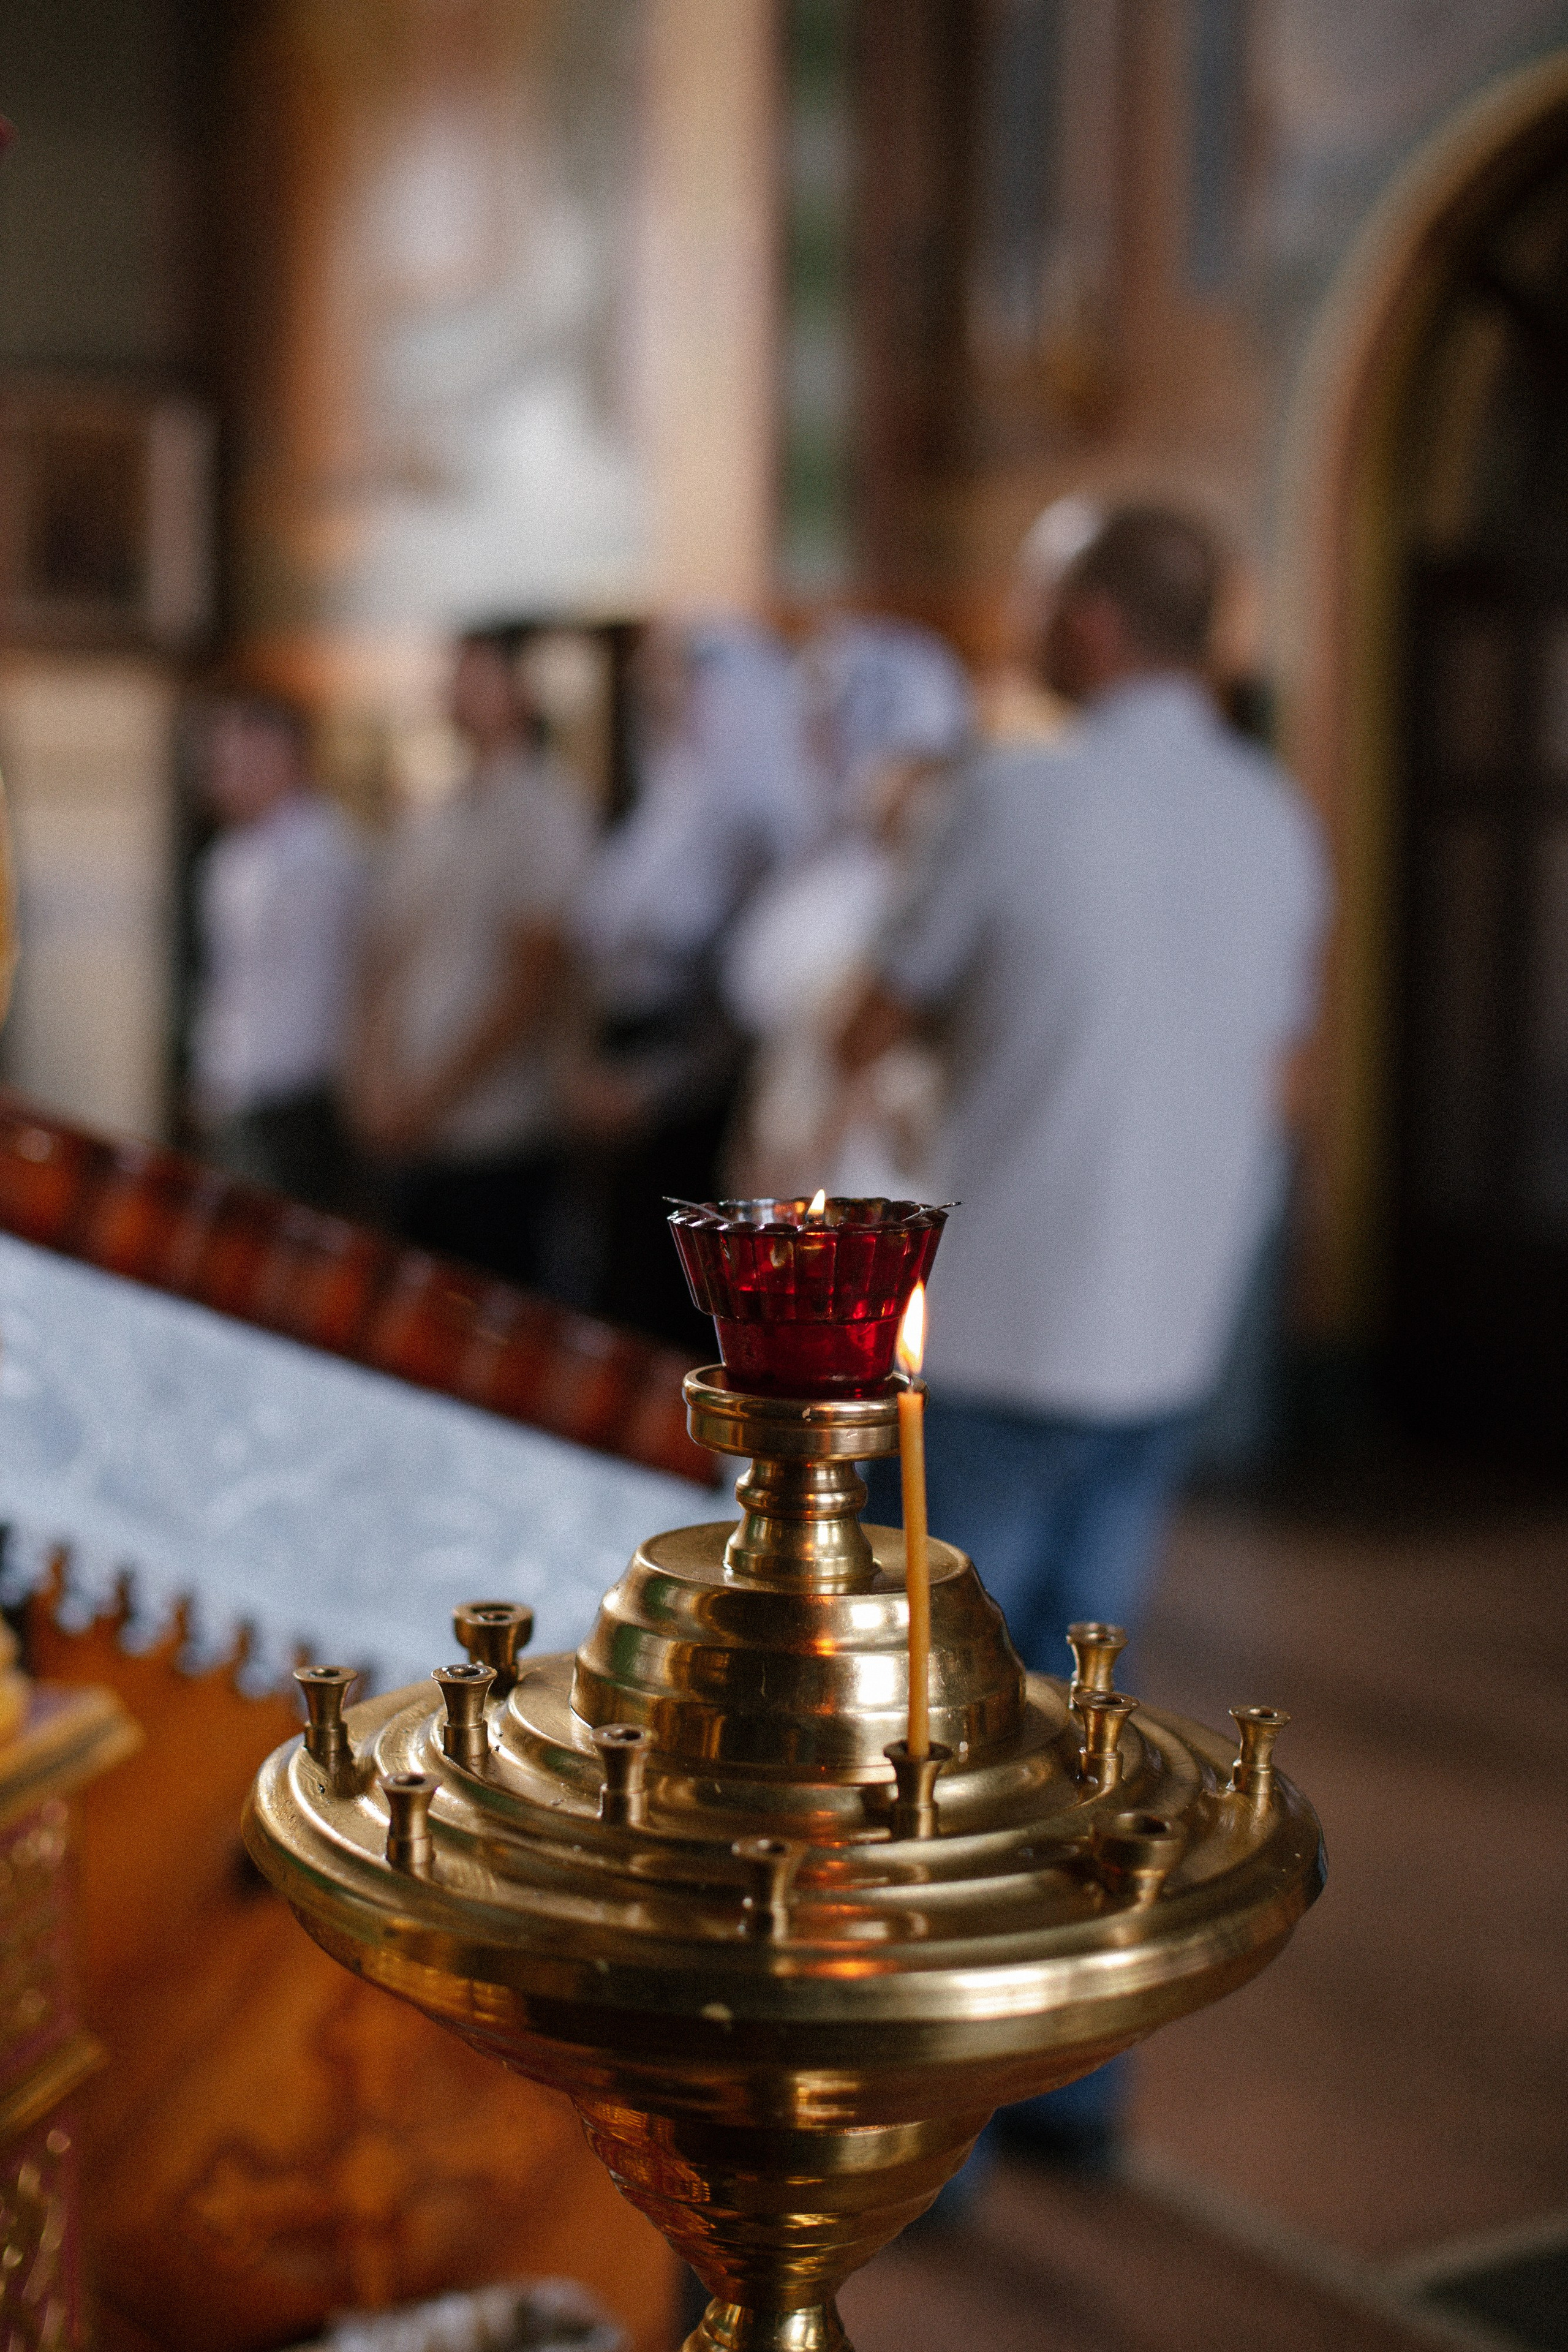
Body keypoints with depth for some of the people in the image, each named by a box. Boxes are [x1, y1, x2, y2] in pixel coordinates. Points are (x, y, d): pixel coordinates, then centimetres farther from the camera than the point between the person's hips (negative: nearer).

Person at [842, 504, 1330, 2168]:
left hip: (998, 1332, -6)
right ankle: (1073, 2076, 23)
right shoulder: (1280, 823, 7)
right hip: (1166, 1341, 6)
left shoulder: (1019, 798, -11)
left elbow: (873, 1030, 0)